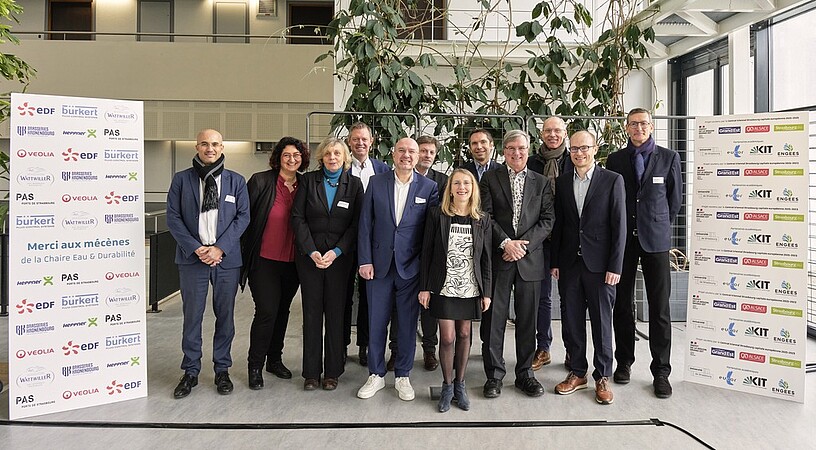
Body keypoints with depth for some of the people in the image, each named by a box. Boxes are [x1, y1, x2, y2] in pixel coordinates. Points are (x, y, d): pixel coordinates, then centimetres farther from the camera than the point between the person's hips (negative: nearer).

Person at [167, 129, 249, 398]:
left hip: (227, 258, 1)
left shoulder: (235, 181, 5)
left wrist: (220, 248, -11)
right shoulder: (181, 179, 5)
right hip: (192, 258, 0)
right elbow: (173, 217, 0)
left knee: (225, 315, 9)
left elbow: (243, 217, 0)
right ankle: (191, 372, 20)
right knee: (192, 316, 6)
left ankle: (222, 370, 23)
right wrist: (196, 248, -10)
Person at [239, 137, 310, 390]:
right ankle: (255, 366, 12)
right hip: (265, 261, -4)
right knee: (266, 312, -6)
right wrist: (244, 253, -7)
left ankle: (275, 359, 32)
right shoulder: (260, 181, -8)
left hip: (292, 262, 4)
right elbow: (245, 217, -6)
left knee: (282, 311, 15)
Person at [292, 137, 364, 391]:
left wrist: (336, 252, -10)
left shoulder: (354, 184, 4)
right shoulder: (309, 180, 5)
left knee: (335, 314, 4)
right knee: (312, 313, 5)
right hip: (309, 256, 1)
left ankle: (333, 372, 15)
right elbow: (298, 218, 0)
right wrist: (311, 251, -9)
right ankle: (311, 372, 15)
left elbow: (356, 224, -1)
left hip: (339, 257, 0)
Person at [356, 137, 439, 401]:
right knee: (376, 322, 9)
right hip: (379, 264, 1)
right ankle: (376, 375, 25)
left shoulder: (429, 187, 0)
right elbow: (365, 224, 1)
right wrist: (365, 260, -4)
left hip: (410, 267, -1)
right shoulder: (376, 183, 2)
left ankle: (402, 376, 25)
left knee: (407, 324, 9)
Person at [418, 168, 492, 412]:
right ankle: (447, 386, 19)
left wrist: (486, 292, 1)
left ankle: (460, 384, 26)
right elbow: (427, 252, -2)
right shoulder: (436, 215, -4)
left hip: (470, 288, 2)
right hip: (444, 287, -2)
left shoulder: (482, 220, 2)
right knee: (448, 337, -1)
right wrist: (424, 288, -5)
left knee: (464, 335, 10)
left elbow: (486, 258, 4)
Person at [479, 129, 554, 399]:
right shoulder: (490, 179, 6)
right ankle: (494, 375, 14)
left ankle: (525, 373, 22)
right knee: (494, 319, 2)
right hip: (498, 258, -1)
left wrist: (524, 245, -9)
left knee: (527, 320, 8)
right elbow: (485, 215, -3)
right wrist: (506, 242, -14)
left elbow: (547, 220, 3)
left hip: (529, 259, 2)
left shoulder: (541, 183, 11)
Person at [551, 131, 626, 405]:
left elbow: (619, 226, -5)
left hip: (599, 264, -3)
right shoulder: (562, 182, 8)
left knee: (602, 323, 5)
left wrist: (615, 266, -10)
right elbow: (558, 224, 9)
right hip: (569, 263, 4)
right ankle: (577, 373, 24)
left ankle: (602, 377, 20)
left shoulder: (612, 181, -3)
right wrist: (555, 261, 6)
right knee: (572, 321, 10)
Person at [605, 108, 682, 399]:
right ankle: (624, 361, 21)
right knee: (622, 304, 7)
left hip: (655, 239, -1)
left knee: (659, 307, 0)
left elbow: (675, 198, 11)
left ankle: (661, 371, 9)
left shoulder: (669, 157, 4)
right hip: (622, 239, 1)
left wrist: (661, 226, 12)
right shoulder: (615, 160, 7)